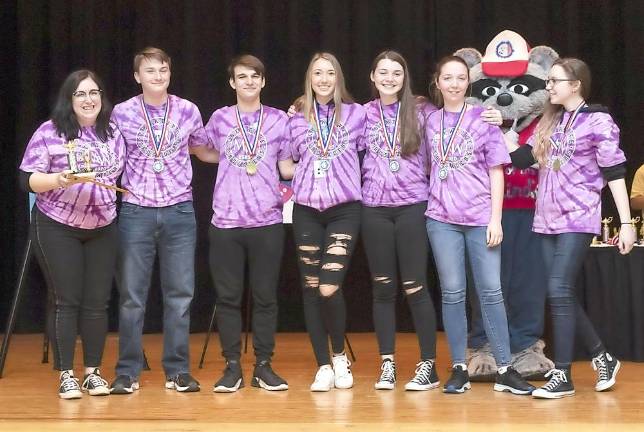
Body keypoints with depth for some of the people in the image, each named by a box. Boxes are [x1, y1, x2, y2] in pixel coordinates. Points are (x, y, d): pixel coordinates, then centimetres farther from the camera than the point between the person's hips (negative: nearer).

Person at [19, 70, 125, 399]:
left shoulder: (113, 135, 7)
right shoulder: (49, 132, -7)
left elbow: (120, 176, 19)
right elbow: (28, 179, -10)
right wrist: (60, 179, -25)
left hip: (102, 229, 4)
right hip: (57, 228, -4)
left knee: (97, 301, 4)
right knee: (65, 301, -2)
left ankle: (93, 372, 14)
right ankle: (66, 375, 5)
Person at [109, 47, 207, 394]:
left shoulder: (188, 111, 4)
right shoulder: (122, 113, 0)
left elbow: (203, 149, 21)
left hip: (179, 212, 1)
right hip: (136, 212, -1)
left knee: (180, 294, 4)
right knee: (131, 296, 2)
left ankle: (178, 371, 12)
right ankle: (127, 372, 10)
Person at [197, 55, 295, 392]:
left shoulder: (279, 120, 7)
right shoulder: (219, 119, 9)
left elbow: (286, 167, 7)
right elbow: (205, 152, 25)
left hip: (267, 221, -1)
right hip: (225, 221, 1)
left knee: (265, 296, 3)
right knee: (228, 296, 2)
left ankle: (263, 367, 12)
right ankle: (232, 367, 10)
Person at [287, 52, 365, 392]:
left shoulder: (356, 114, 3)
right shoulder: (297, 120, 9)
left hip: (344, 210, -3)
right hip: (306, 211, 3)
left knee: (329, 287, -16)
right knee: (310, 289, 2)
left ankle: (339, 356, 8)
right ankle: (323, 367, 12)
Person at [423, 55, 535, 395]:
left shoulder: (483, 119, 2)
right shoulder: (430, 121, 8)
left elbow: (496, 172, 1)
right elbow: (428, 167, 14)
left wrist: (495, 219, -5)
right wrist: (431, 202, 3)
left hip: (481, 218, -2)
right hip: (442, 218, 2)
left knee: (491, 291, -3)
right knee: (452, 293, 3)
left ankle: (505, 371, 1)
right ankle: (459, 370, 9)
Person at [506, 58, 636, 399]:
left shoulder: (598, 122, -6)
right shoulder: (549, 122, 13)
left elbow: (614, 173, -8)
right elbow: (522, 157, 10)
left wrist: (626, 223, -10)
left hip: (578, 218, -7)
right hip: (548, 219, 7)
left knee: (559, 291, -13)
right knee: (562, 295, 7)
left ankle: (562, 375, -7)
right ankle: (602, 357, 23)